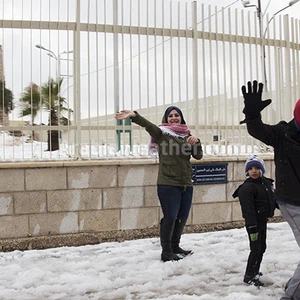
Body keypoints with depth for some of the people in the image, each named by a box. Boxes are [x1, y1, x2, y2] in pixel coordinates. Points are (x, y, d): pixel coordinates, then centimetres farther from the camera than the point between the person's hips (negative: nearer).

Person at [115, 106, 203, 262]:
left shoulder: (187, 135, 15)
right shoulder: (162, 133, 1)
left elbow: (198, 156, 8)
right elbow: (148, 125, -19)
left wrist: (196, 142, -11)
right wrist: (134, 115, -38)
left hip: (186, 184, 6)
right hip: (168, 184, -5)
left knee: (182, 217, 13)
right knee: (170, 217, -6)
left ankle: (175, 247, 32)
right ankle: (166, 252, 8)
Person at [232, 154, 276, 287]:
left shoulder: (267, 183, 7)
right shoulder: (246, 188, -19)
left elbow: (273, 199, 22)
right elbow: (248, 209, -24)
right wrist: (252, 227, -26)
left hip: (263, 221, 9)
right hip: (254, 222, -9)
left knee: (262, 247, 18)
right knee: (256, 248, -7)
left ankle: (255, 271, 34)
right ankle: (249, 276, 5)